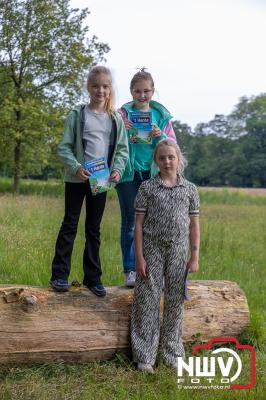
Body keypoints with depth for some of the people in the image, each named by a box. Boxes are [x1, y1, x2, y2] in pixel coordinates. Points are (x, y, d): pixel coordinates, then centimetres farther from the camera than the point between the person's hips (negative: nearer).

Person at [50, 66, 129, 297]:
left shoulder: (116, 119, 4)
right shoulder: (78, 115, -3)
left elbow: (122, 149, 5)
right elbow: (64, 147, -6)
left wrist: (118, 169, -13)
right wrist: (75, 167, -21)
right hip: (76, 179, -2)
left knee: (94, 229, 10)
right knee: (70, 225, 4)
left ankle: (92, 277, 18)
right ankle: (60, 274, 11)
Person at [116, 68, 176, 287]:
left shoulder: (162, 115, 7)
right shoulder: (123, 113, 2)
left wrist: (161, 136, -14)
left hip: (153, 173, 1)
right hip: (129, 173, -1)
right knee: (130, 222, 3)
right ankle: (130, 270, 11)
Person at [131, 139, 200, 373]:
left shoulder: (190, 189, 4)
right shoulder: (147, 187, -1)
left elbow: (194, 225, 6)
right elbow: (139, 223, -2)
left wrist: (195, 257, 3)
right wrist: (140, 257, -7)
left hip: (179, 250, 2)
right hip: (152, 248, -2)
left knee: (175, 301, 8)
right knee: (148, 300, 1)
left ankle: (173, 353, 23)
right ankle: (145, 356, 11)